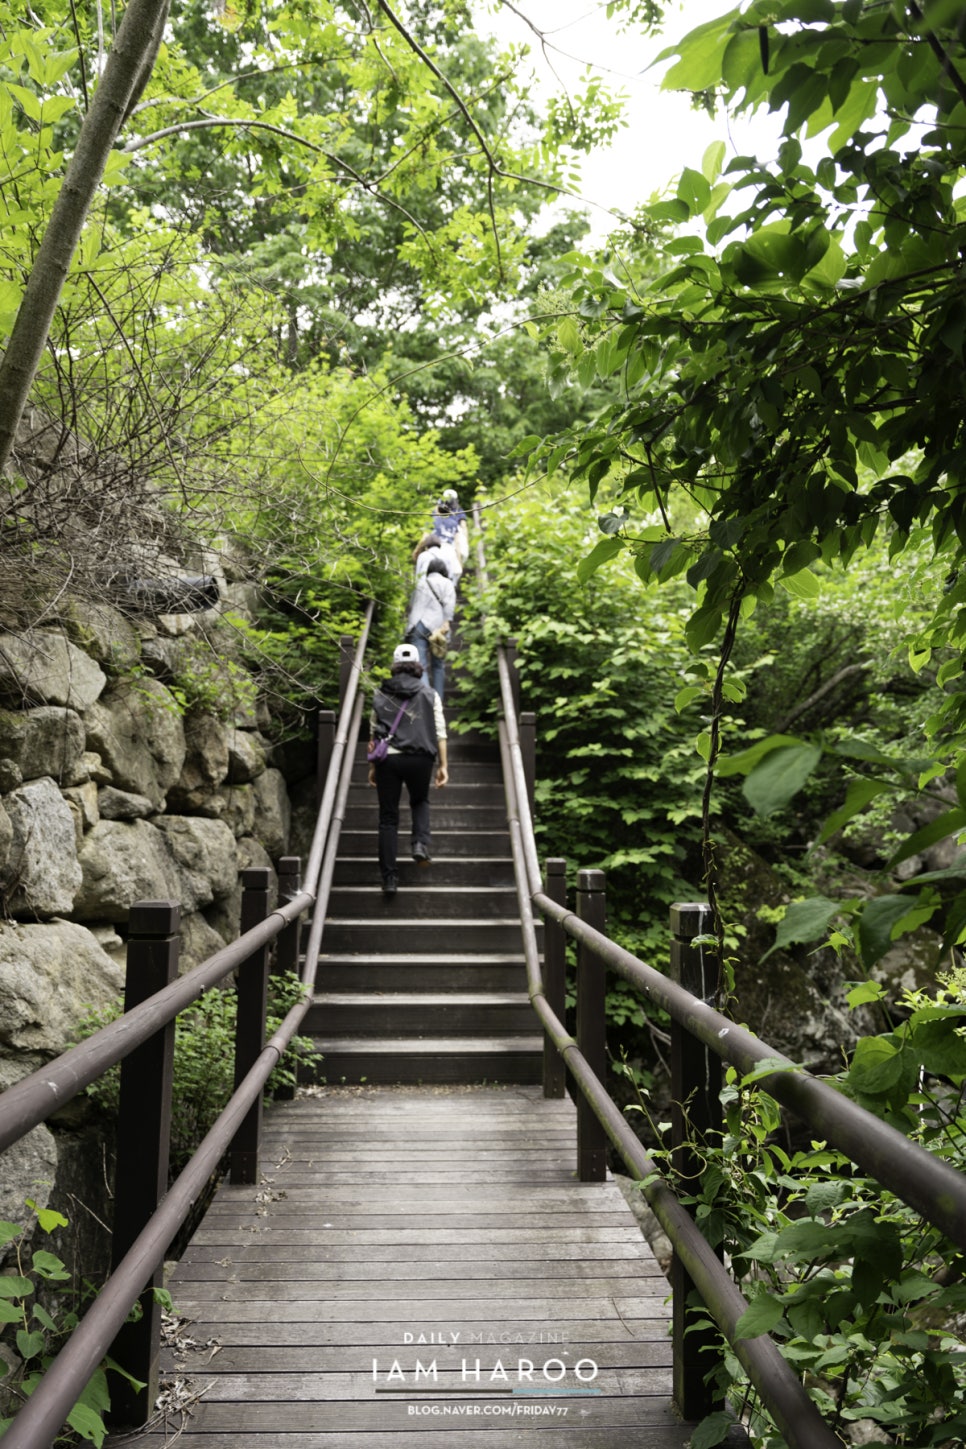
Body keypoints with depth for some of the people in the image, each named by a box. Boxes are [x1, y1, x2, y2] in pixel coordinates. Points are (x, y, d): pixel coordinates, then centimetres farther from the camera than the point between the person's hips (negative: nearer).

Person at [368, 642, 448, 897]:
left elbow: (373, 733, 10)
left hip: (387, 759, 0)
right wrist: (443, 766, 5)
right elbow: (440, 733, 1)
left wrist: (373, 766, 16)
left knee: (388, 818, 7)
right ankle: (421, 842, 2)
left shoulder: (380, 694, 9)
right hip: (420, 759, 0)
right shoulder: (430, 695, 6)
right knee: (420, 802, 27)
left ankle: (389, 877, 5)